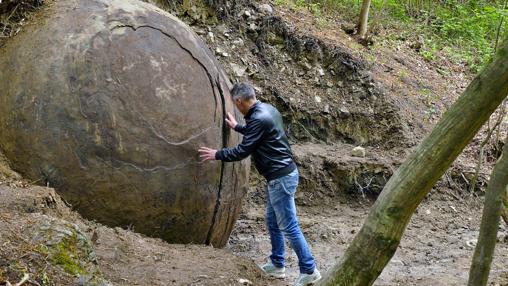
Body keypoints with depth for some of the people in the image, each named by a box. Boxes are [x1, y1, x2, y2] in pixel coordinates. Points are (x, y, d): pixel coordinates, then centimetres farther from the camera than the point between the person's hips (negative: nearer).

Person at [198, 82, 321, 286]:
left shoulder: (259, 118, -22)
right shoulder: (266, 109, 8)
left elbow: (242, 151, -17)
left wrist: (217, 155, -3)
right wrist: (237, 127, 39)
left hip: (281, 177, -10)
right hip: (280, 174, 10)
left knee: (289, 227, -4)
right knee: (272, 220, 19)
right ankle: (277, 265, 29)